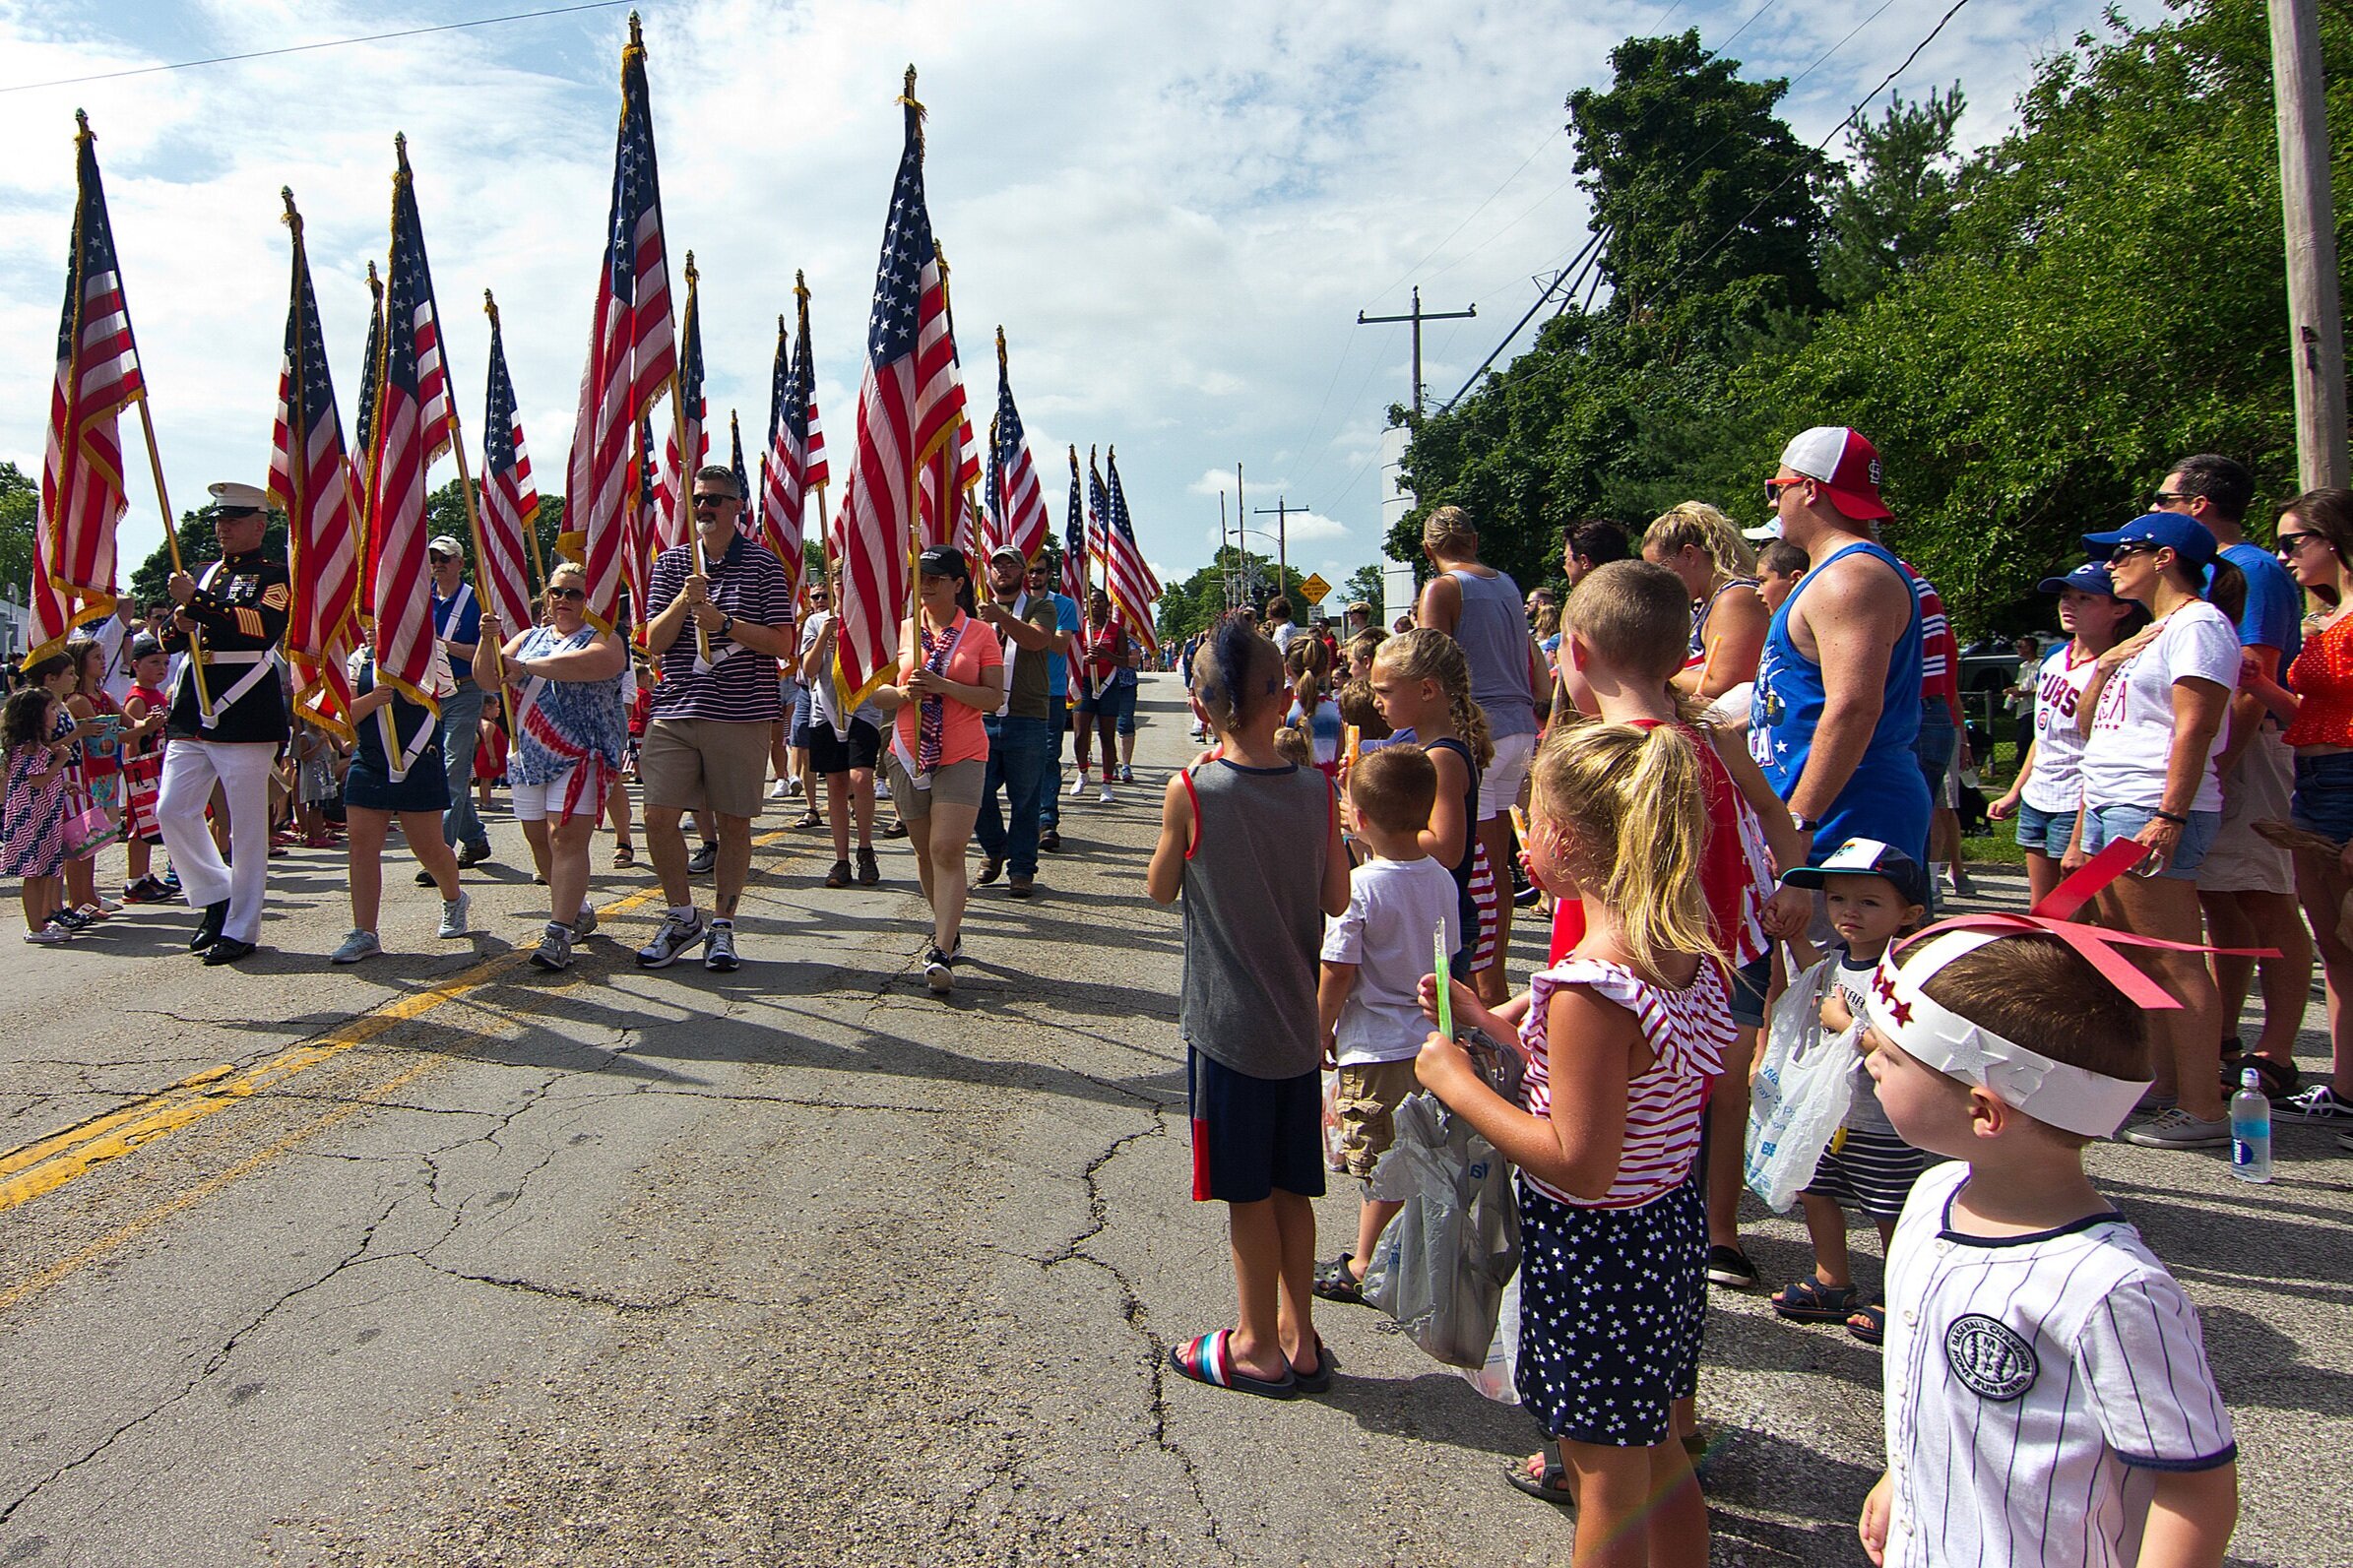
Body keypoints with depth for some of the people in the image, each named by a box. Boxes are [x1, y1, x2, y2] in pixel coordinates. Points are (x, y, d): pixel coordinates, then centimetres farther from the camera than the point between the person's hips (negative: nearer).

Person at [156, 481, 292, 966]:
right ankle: (216, 898, 20)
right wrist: (180, 626, 1)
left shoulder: (274, 576, -1)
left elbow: (262, 625, -20)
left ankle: (241, 928, 4)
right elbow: (178, 641, 25)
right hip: (191, 715, 7)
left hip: (245, 719, -7)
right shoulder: (207, 574, 20)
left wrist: (198, 602, -23)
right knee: (172, 811, 3)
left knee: (247, 826, -2)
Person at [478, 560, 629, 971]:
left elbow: (590, 663, -25)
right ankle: (578, 912, 25)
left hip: (581, 755, -6)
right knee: (539, 839, 8)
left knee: (566, 838, -14)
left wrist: (526, 666, -23)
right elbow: (486, 675, 10)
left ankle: (558, 933, -17)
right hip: (528, 754, 7)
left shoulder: (605, 638, -1)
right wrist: (489, 641, -10)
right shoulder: (529, 637, 17)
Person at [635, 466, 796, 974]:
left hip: (742, 715, -2)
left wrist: (723, 621, -14)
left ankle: (722, 926, 17)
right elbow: (654, 642, 3)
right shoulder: (671, 562, 10)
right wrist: (684, 599, -13)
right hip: (675, 711, 2)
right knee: (659, 817, -3)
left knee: (734, 822, 4)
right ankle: (683, 918, 17)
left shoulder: (762, 565, 3)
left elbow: (782, 645, -3)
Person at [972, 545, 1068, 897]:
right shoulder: (976, 610, 17)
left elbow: (1037, 639, -18)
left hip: (1027, 719, -3)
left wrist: (1000, 617, -33)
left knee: (1025, 799, 2)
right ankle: (994, 849, 28)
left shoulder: (1040, 607, 4)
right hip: (982, 717, 3)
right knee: (978, 792, 3)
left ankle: (1021, 868, 13)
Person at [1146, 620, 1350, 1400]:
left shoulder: (1191, 792, -16)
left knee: (1246, 1188, 8)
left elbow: (1160, 889, -1)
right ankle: (1299, 1337, 26)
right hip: (1296, 1019, 4)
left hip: (1226, 1021, -4)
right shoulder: (1318, 792, -5)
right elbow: (1338, 900, 4)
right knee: (1290, 1185, 15)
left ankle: (1259, 1347, 21)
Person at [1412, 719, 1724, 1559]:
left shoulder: (1589, 988, -29)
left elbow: (1581, 1164, -27)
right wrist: (1490, 1020, 10)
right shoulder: (1691, 954, -2)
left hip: (1594, 1249, -8)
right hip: (1672, 1220, 9)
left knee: (1610, 1489, 10)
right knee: (1660, 1460, 25)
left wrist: (1456, 1082, -19)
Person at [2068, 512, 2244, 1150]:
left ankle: (2201, 1109, -6)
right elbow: (2088, 730, 28)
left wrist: (2168, 816, -23)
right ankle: (2163, 1088, 18)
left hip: (2153, 811, -10)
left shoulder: (2198, 625, -7)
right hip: (2108, 809, 10)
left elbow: (2195, 727, -18)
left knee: (2173, 960, -9)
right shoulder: (2149, 634, 24)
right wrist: (2106, 665, 14)